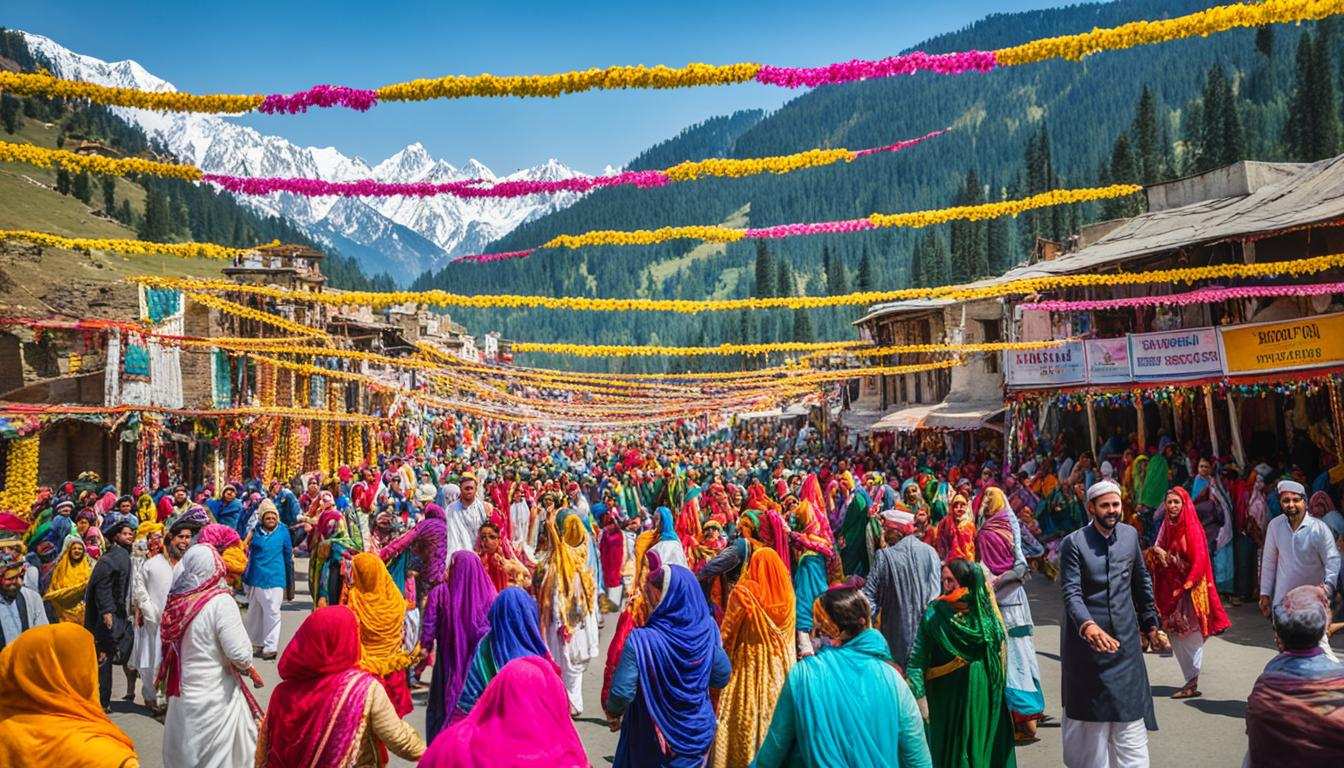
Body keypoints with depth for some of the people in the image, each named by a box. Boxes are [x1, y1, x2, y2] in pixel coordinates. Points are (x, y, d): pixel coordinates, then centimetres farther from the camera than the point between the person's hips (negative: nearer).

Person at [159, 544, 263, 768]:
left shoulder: (177, 600, -4)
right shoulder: (221, 602, -20)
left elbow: (170, 645, 7)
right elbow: (239, 653, -22)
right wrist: (250, 670, 0)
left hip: (181, 697, 5)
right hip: (215, 698, -5)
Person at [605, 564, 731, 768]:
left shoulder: (641, 641, -27)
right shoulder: (706, 631, -14)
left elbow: (622, 692, -24)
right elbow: (722, 677, -1)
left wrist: (613, 714, -3)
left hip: (656, 740, -3)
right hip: (700, 734, 3)